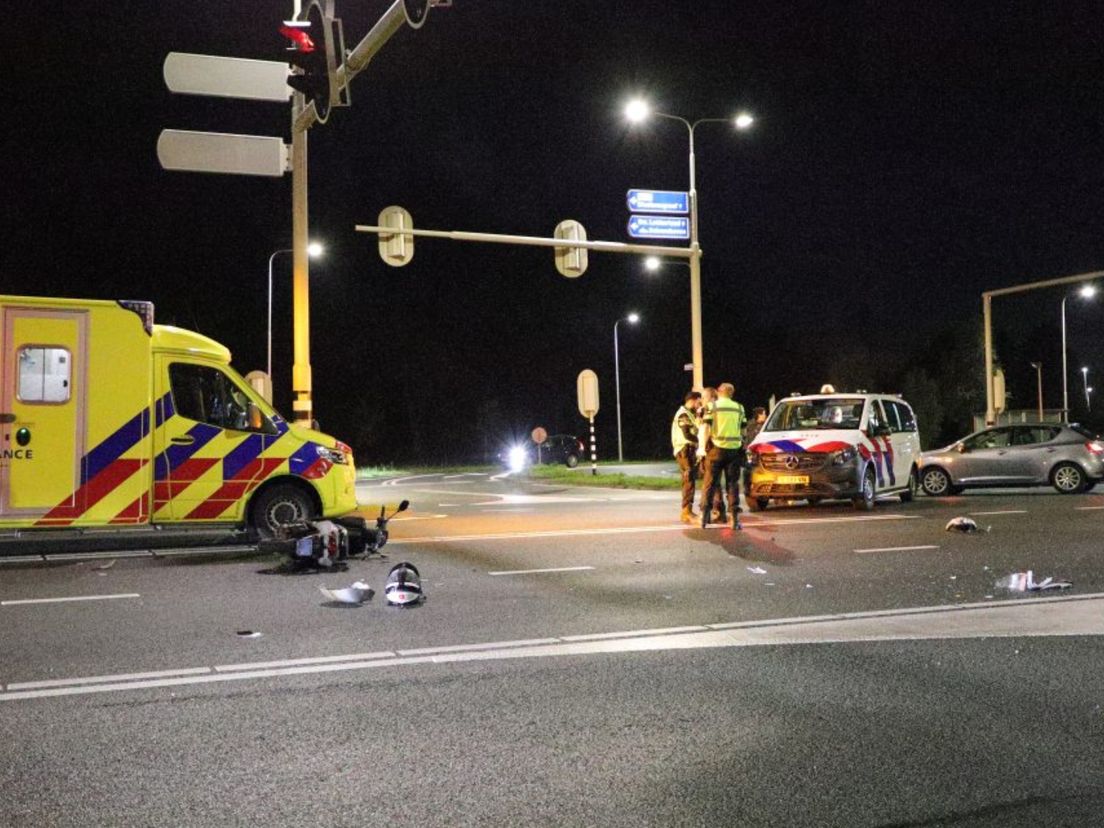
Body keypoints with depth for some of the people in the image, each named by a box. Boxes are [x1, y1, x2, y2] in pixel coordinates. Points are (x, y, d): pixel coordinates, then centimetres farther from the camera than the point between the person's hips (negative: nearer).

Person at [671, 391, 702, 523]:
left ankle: (687, 511, 18)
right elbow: (687, 435, -20)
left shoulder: (690, 414, 21)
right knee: (689, 481, -14)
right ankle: (686, 512, -16)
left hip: (690, 451, 10)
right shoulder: (683, 414, -11)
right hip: (685, 450, -10)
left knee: (689, 481, 12)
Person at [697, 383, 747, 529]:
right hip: (735, 449, 2)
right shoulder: (739, 408, 9)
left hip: (717, 448, -2)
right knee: (733, 484, 6)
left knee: (710, 483, 4)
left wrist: (702, 447, -2)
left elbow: (705, 428, -7)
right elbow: (743, 430, 11)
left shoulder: (712, 406, 0)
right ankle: (734, 517, 2)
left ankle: (704, 514, 0)